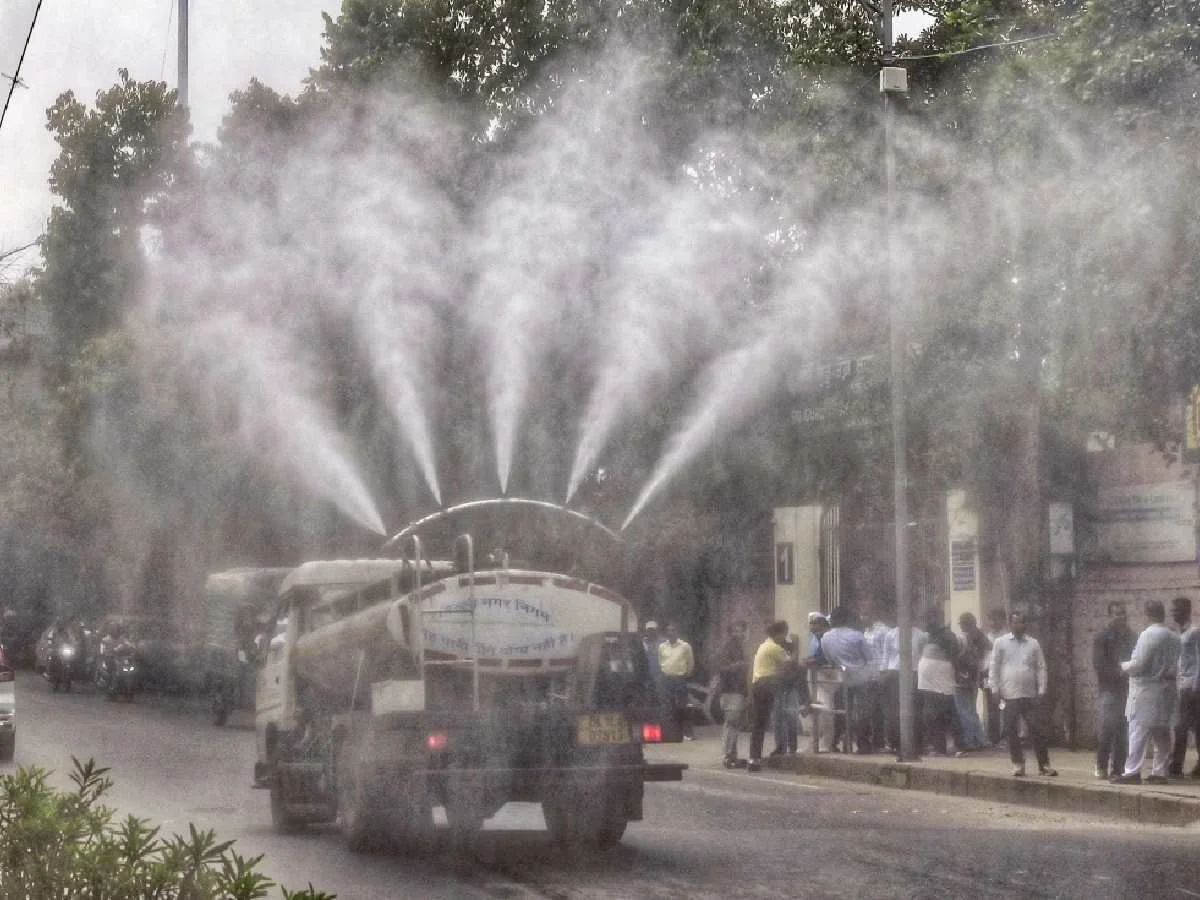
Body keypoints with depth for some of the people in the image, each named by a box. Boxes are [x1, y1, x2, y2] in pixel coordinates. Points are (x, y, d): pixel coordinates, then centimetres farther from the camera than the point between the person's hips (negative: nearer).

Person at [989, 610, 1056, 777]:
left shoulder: (1033, 643, 7)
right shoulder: (1000, 643, 3)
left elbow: (1041, 668, 7)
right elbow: (994, 668, 4)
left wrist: (1041, 691, 0)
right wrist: (996, 690, -2)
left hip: (1030, 695, 1)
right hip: (1009, 695, -1)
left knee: (1038, 731, -1)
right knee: (1012, 732, 3)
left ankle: (1044, 765, 4)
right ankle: (1018, 764, 13)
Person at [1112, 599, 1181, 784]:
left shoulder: (1148, 635, -14)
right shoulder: (1174, 637, 7)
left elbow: (1138, 664, -17)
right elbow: (1176, 666, 13)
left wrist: (1124, 666, 1)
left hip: (1146, 689, -7)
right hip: (1167, 690, 7)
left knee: (1139, 732, -6)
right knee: (1162, 734, 10)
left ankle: (1132, 772, -8)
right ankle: (1160, 772, 12)